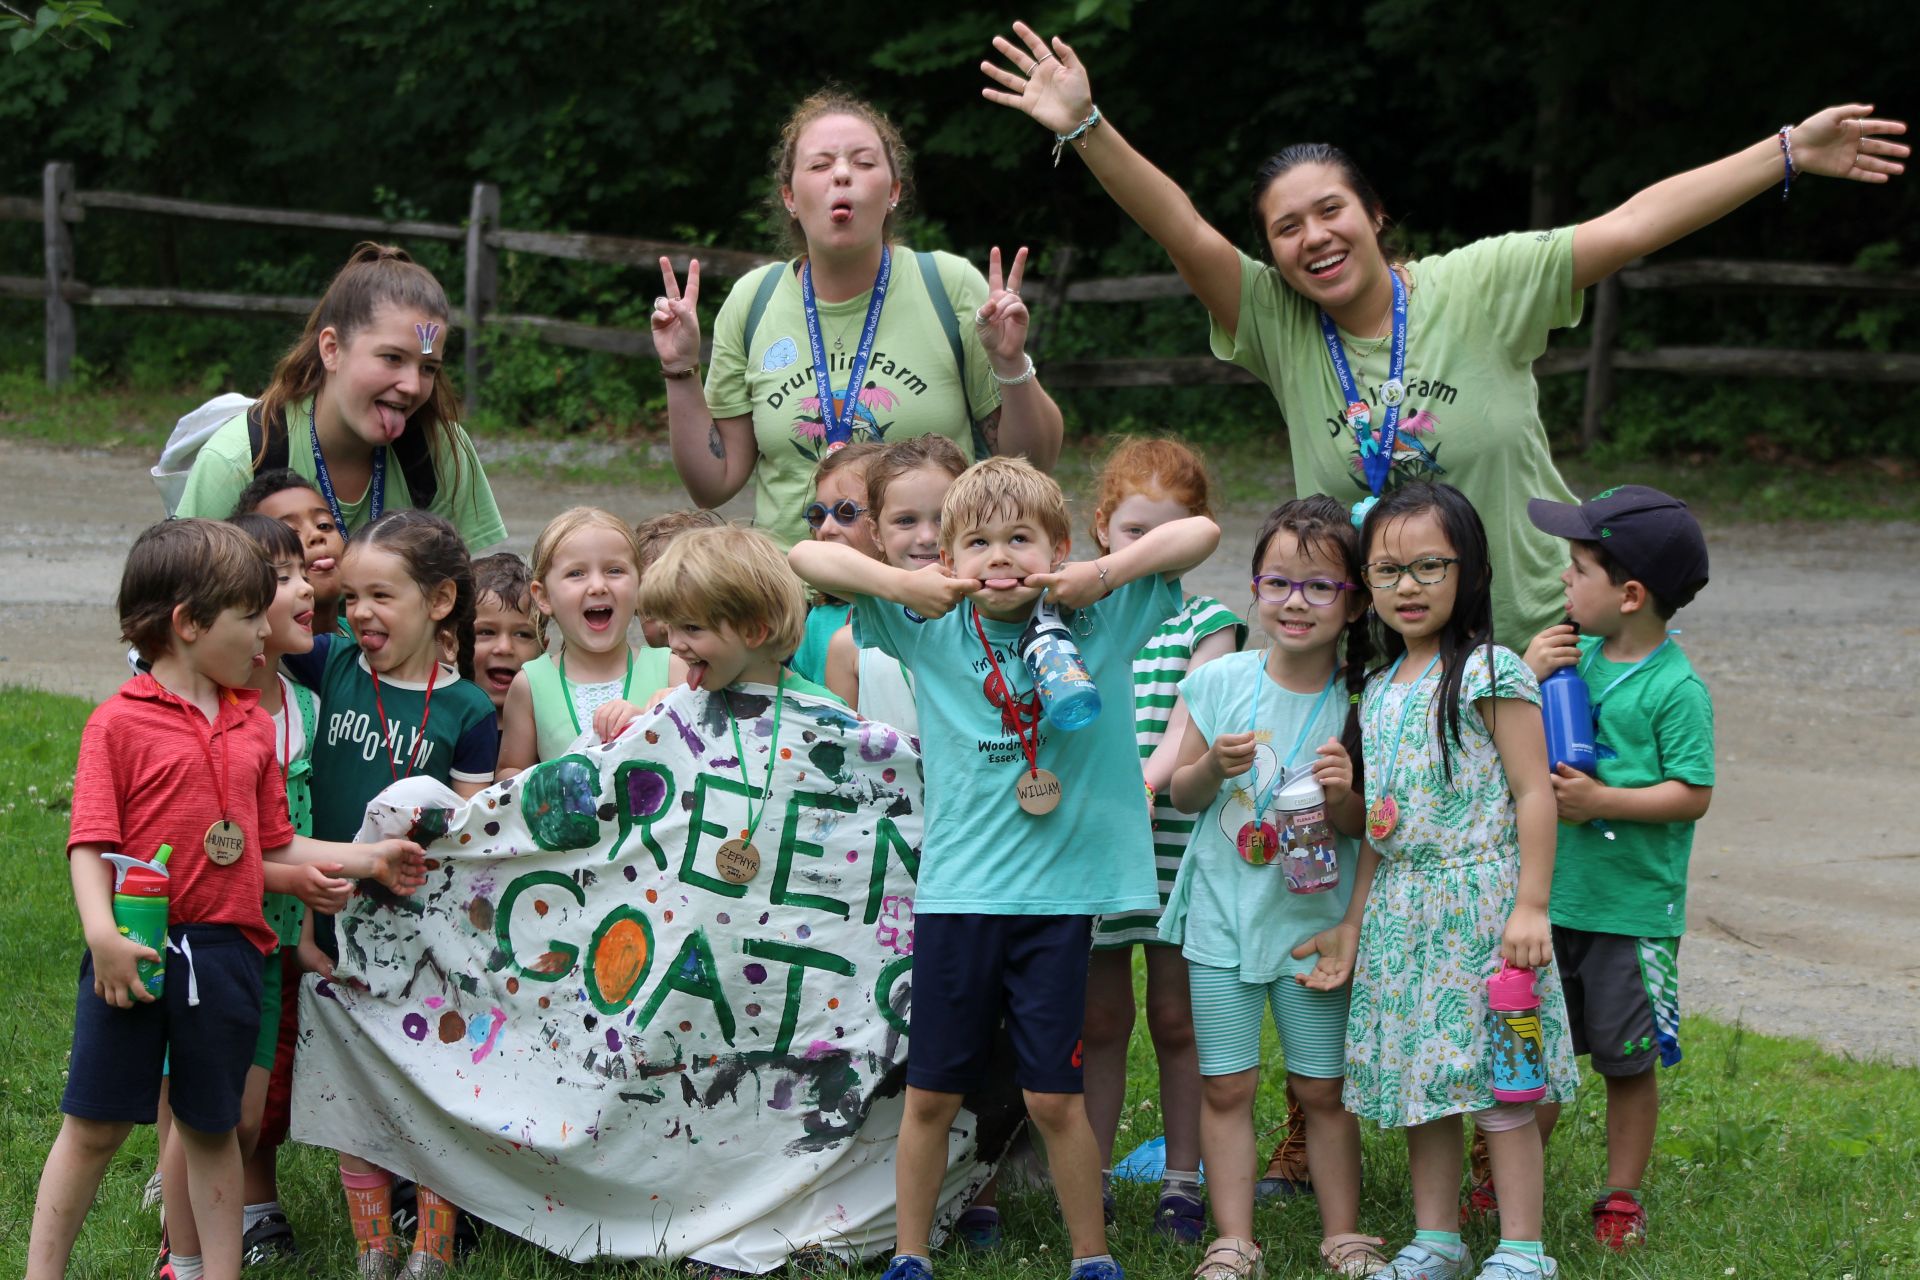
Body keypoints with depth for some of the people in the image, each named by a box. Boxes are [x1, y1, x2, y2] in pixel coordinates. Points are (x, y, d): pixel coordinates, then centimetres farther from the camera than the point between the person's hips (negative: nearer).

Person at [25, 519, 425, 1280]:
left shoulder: (254, 726, 11)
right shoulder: (120, 722, -7)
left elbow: (273, 846, 16)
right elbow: (90, 845, -12)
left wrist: (366, 859, 11)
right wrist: (103, 935, -24)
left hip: (225, 953, 5)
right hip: (137, 952, -5)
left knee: (211, 1129, 13)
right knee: (94, 1125, 1)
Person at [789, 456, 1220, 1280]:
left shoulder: (1098, 622, 0)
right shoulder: (931, 630, 2)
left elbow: (1200, 532, -4)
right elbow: (806, 556, 0)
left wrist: (1104, 576, -14)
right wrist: (900, 585, -12)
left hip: (1059, 893, -1)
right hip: (955, 891, 1)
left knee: (1053, 1096, 2)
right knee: (931, 1093, 8)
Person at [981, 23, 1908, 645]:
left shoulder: (1482, 288, -6)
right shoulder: (1279, 329, -1)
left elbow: (1632, 227, -8)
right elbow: (1182, 233, -12)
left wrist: (1790, 152, -11)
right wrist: (1087, 131, -25)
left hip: (1536, 641, -1)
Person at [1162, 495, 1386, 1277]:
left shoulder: (1358, 703, -5)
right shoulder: (1220, 682, -4)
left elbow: (1364, 829, 0)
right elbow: (1181, 795, 3)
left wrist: (1343, 795, -21)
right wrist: (1213, 767, -17)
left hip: (1313, 917, -1)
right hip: (1222, 911, 1)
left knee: (1324, 1087, 6)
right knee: (1226, 1086, 3)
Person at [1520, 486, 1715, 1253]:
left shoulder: (1676, 687, -13)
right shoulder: (1573, 655, 5)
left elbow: (1693, 795, -16)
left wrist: (1600, 800, -22)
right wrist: (1525, 679, -7)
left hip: (1633, 910, -6)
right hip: (1553, 897, 6)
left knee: (1627, 1060, 6)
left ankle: (1622, 1198, 18)